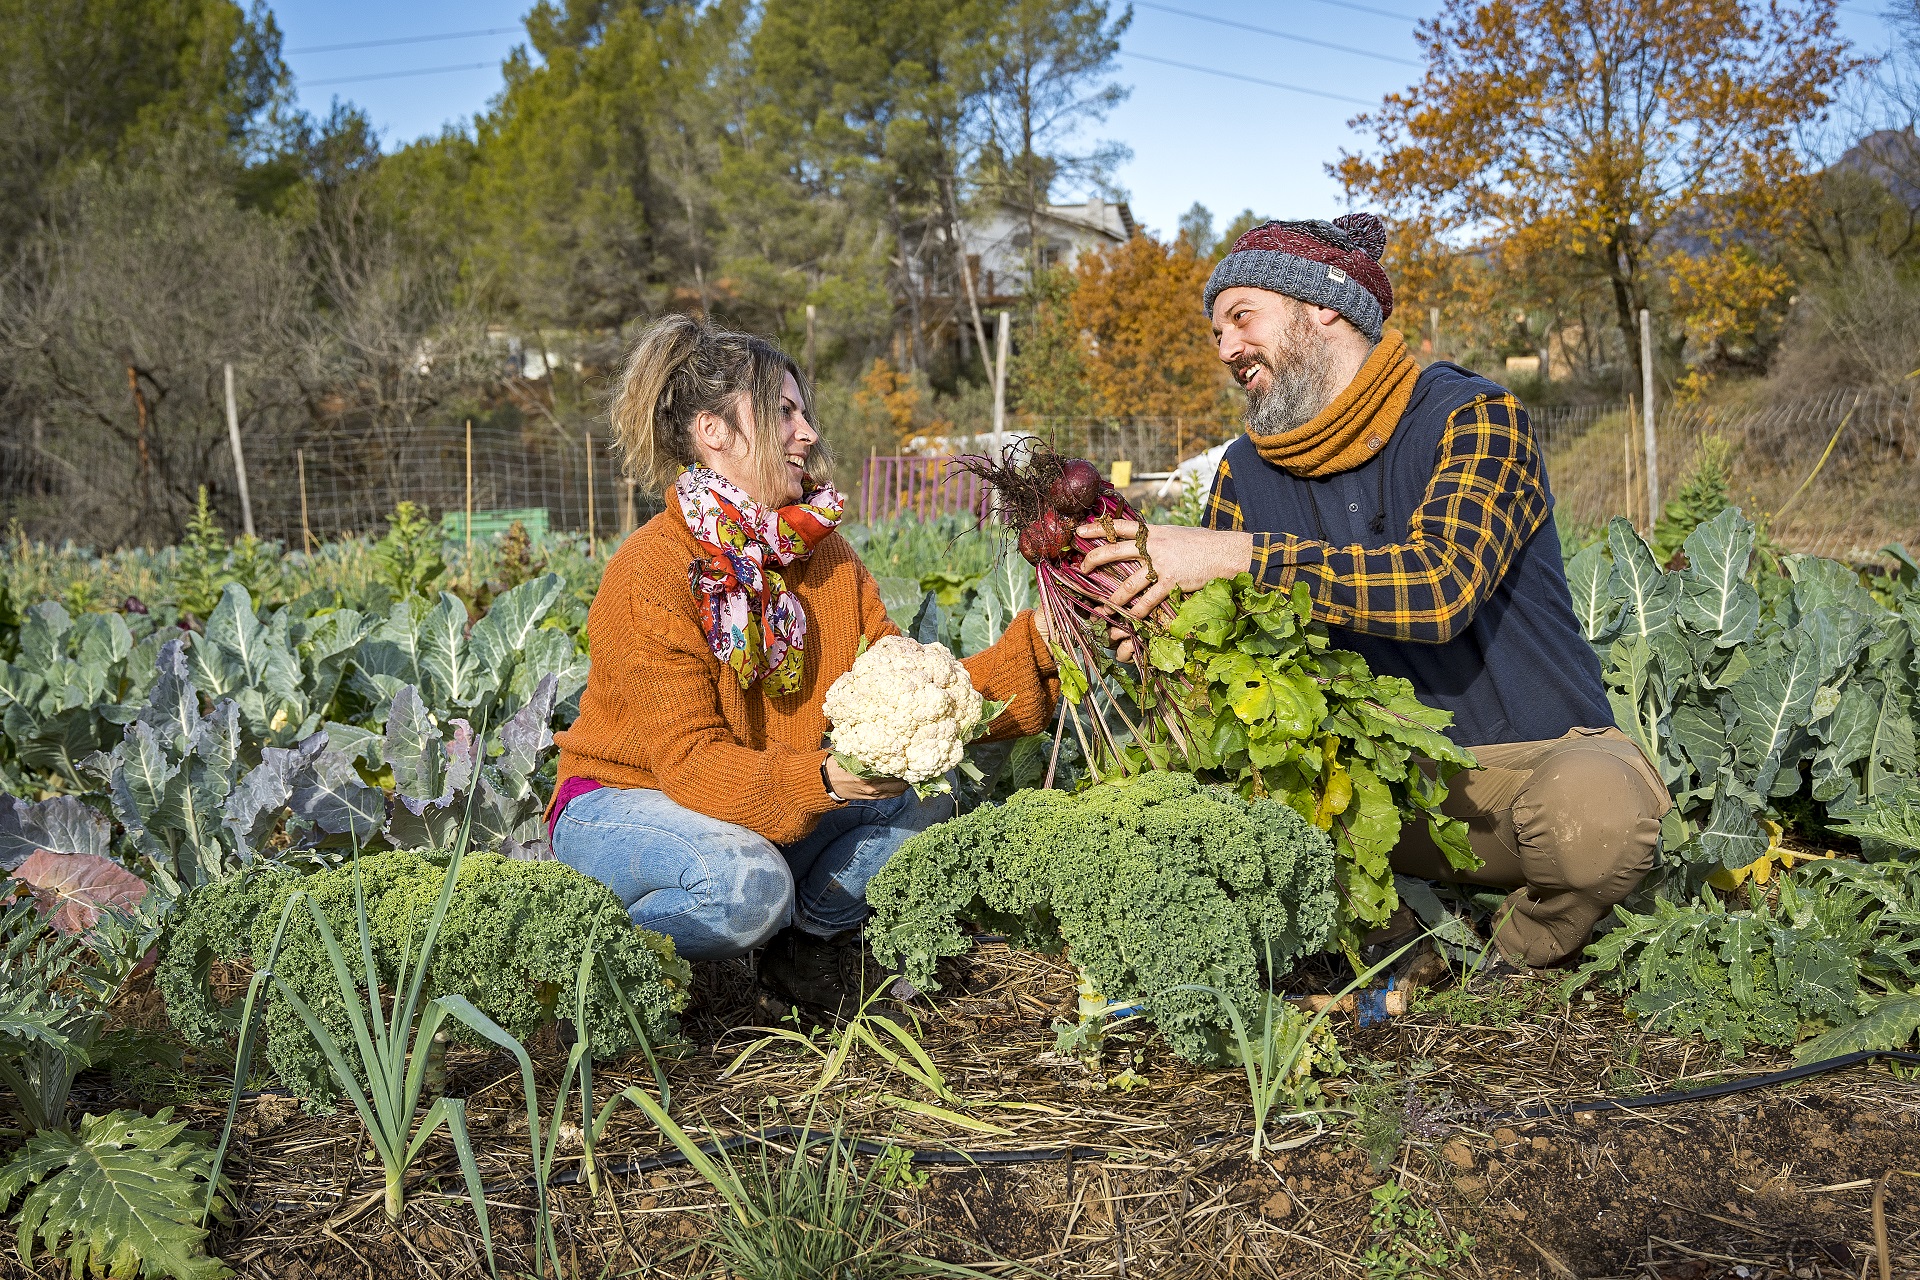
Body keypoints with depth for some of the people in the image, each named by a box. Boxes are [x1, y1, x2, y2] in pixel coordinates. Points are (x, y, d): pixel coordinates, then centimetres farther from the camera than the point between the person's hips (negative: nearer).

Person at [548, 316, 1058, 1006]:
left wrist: (1035, 644, -18)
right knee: (747, 880, -35)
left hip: (772, 812, 6)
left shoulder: (825, 555, -1)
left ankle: (803, 941, 4)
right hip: (619, 801, -6)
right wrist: (823, 778, -41)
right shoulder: (650, 570, -21)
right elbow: (689, 760, -25)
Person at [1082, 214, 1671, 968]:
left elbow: (1437, 583, -30)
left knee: (1590, 812, -37)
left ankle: (1524, 954, -1)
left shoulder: (1475, 417, -11)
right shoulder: (1247, 473, 4)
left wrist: (1233, 555, -31)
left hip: (1539, 753, -4)